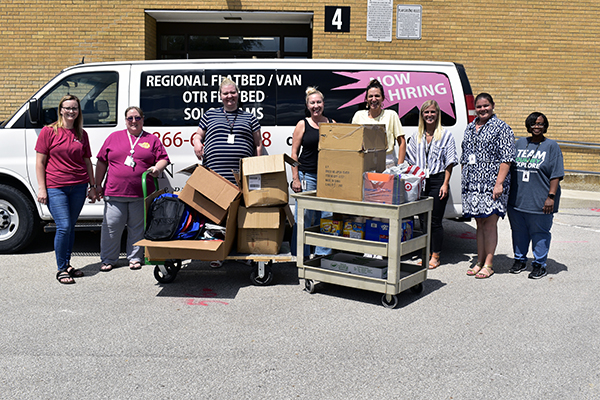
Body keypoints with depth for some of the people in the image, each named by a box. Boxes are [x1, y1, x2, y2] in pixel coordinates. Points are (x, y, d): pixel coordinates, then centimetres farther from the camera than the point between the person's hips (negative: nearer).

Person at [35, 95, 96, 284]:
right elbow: (40, 162, -2)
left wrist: (93, 186, 13)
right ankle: (61, 269, 2)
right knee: (64, 227, -10)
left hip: (78, 187, 4)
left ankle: (67, 264, 22)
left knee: (71, 226, 10)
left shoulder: (82, 134, 11)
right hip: (55, 187, -4)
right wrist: (41, 188, -7)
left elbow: (87, 161, 16)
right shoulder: (49, 131, -1)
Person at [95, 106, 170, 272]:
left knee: (137, 227, 6)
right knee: (111, 226, 3)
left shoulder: (152, 140, 10)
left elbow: (163, 159, 8)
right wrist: (98, 184, 10)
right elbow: (101, 162, 14)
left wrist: (157, 168, -14)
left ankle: (135, 258, 19)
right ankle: (108, 259, 15)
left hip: (140, 194, -1)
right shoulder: (114, 137, 13)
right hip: (114, 193, 1)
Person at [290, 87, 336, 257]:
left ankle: (323, 253, 19)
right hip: (307, 175, -3)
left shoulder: (332, 124, 11)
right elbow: (294, 153, 1)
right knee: (304, 217, -2)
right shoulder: (302, 125, 2)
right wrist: (295, 179, -6)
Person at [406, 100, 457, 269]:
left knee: (435, 221, -2)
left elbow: (449, 162, -2)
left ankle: (435, 256, 8)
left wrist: (445, 184, -9)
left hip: (437, 180, -4)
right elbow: (412, 160, 16)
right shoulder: (417, 135, 12)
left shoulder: (445, 135, 0)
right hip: (420, 181, 4)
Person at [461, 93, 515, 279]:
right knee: (479, 223, 10)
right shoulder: (470, 128, 17)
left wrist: (499, 183, -16)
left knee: (490, 223, -3)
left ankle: (488, 264, 3)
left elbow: (506, 158, -9)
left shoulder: (501, 127, -2)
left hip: (491, 183, -6)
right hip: (472, 183, 6)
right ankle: (480, 262, 17)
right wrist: (464, 180, 16)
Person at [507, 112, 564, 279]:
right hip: (516, 200, 4)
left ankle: (539, 265, 14)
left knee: (540, 234, 2)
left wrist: (551, 197, -13)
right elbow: (510, 167, 18)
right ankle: (520, 261, 27)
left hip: (540, 202, -4)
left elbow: (556, 175, -5)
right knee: (518, 232, 12)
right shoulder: (520, 143, 13)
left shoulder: (551, 146, 1)